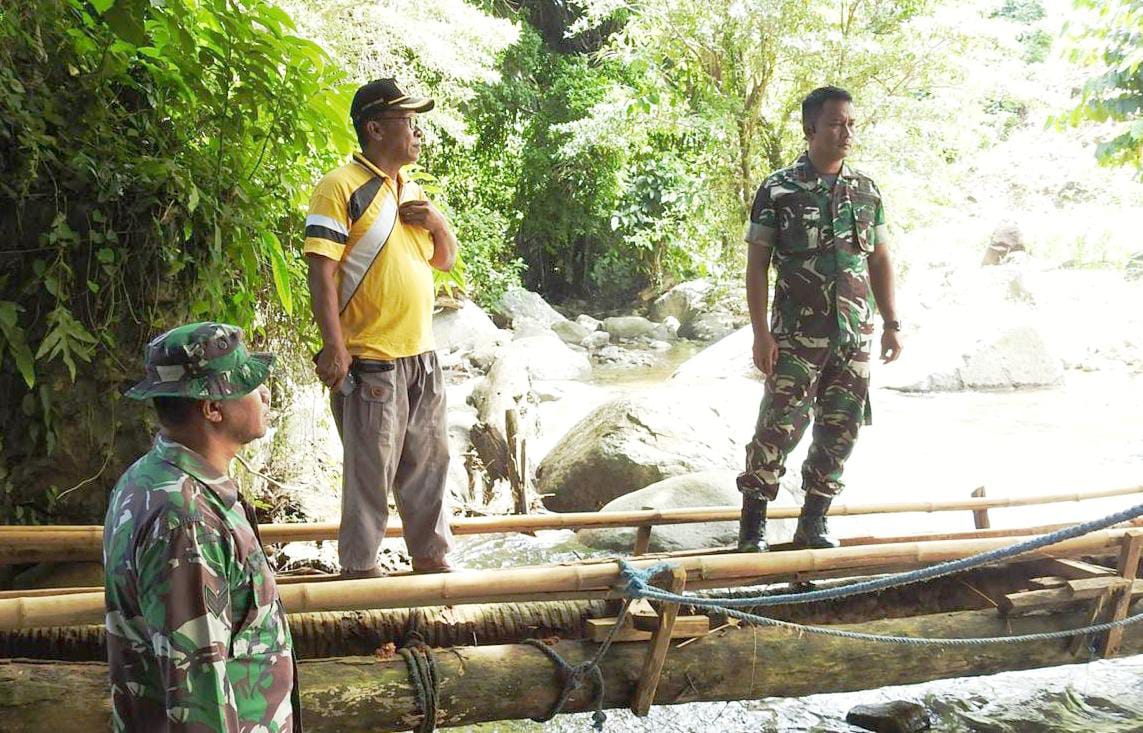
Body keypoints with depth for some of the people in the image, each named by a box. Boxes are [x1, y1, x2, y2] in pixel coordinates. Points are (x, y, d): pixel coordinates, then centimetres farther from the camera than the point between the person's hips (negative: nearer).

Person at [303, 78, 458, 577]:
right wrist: (333, 346, -23)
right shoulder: (341, 187, -10)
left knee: (428, 465, 16)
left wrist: (436, 223, 0)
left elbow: (445, 260, 21)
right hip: (371, 362, -8)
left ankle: (432, 559, 29)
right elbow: (321, 268, -17)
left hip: (422, 357, 8)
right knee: (370, 472, 1)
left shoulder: (412, 191, 15)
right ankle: (360, 570, 15)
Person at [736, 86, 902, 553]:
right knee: (779, 429, -5)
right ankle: (752, 526, 7)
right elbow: (756, 265, -4)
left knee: (840, 433, 7)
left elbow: (880, 261, 15)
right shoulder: (778, 190, -4)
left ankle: (813, 523, 20)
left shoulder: (867, 191, 9)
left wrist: (892, 324, 10)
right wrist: (761, 334, -10)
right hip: (797, 339, -4)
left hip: (855, 339, 4)